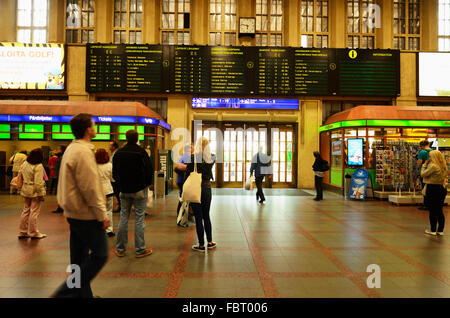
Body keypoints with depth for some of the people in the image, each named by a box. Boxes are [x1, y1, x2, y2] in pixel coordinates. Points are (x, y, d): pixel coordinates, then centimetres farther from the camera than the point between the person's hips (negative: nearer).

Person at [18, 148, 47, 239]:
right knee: (34, 212, 2)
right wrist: (41, 194, -14)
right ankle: (33, 233, 11)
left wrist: (21, 188, 22)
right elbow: (38, 182, -21)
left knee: (26, 210, 16)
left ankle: (23, 232, 24)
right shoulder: (38, 166, -18)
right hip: (35, 192, -7)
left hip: (26, 191, 8)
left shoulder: (24, 164, 5)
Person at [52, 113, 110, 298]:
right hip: (87, 215, -10)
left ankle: (83, 294, 25)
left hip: (74, 213, 10)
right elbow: (90, 188, -22)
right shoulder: (83, 151, -19)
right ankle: (66, 292, 2)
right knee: (99, 255, -1)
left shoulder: (71, 149, 12)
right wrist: (102, 215, -16)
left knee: (80, 258, 15)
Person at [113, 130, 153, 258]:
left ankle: (120, 249, 18)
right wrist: (146, 184, 6)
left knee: (123, 218, 11)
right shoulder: (141, 152, -10)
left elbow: (114, 174, 6)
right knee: (139, 219, 1)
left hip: (124, 190, 4)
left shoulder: (118, 153, 2)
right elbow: (148, 171, -9)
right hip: (139, 190, -4)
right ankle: (140, 250, 7)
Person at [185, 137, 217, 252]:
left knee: (198, 217, 4)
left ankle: (201, 245, 11)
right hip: (207, 187, 4)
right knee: (206, 216, 17)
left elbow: (187, 174, -8)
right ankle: (210, 242, 25)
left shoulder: (193, 157, -11)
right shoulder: (212, 158, 0)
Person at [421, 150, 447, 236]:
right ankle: (440, 230, 17)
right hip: (442, 189, 7)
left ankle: (433, 230, 7)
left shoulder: (433, 166, -18)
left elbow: (423, 174, -12)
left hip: (432, 189, -7)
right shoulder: (444, 166, 6)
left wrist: (424, 165, -1)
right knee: (439, 211, 12)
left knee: (432, 211, 1)